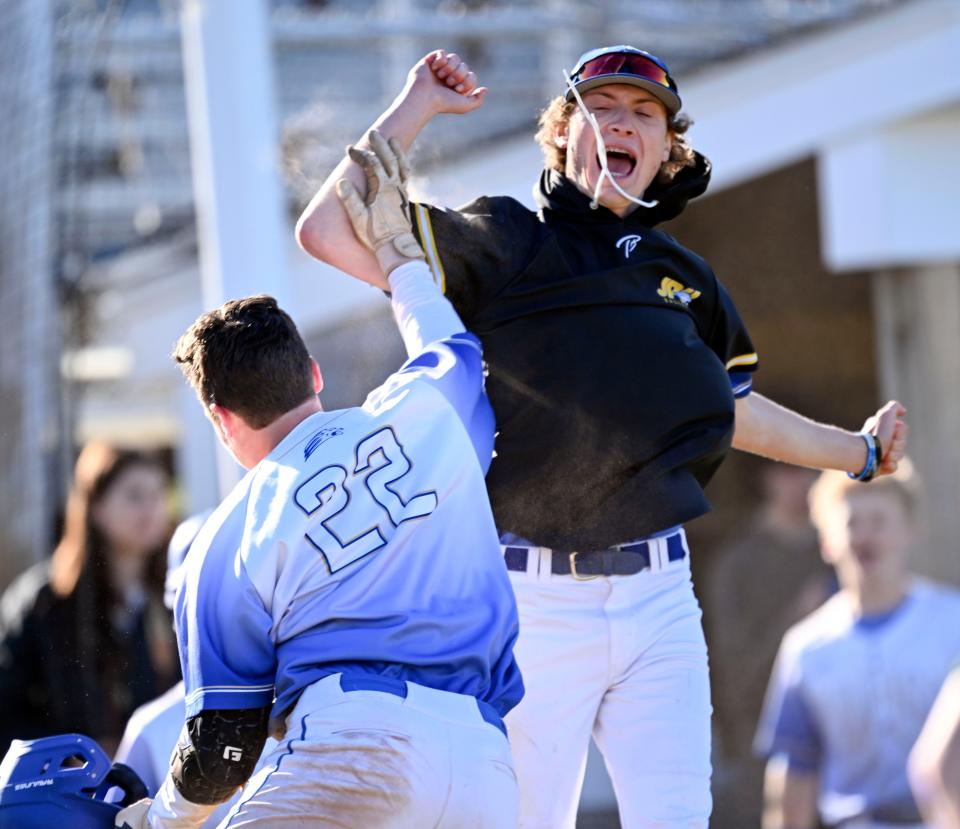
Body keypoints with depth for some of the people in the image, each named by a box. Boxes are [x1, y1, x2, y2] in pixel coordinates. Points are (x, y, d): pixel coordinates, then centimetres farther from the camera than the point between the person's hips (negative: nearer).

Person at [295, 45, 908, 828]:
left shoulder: (684, 278, 15)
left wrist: (858, 451, 40)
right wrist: (415, 107, -6)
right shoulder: (499, 242, 1)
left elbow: (735, 410, 29)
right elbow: (328, 230, -9)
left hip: (659, 596, 4)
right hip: (531, 596, -4)